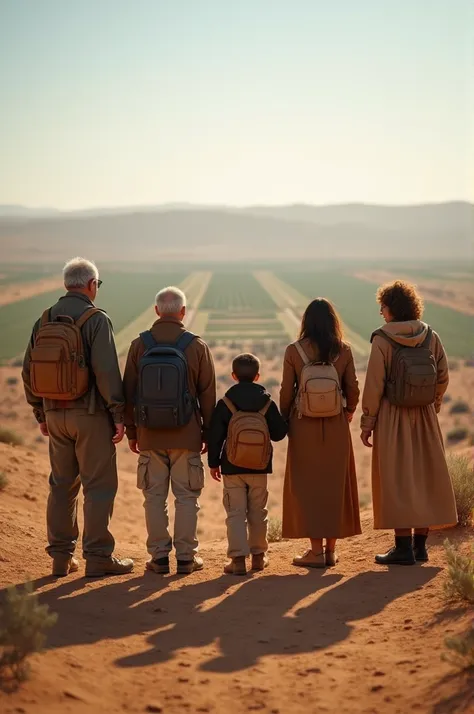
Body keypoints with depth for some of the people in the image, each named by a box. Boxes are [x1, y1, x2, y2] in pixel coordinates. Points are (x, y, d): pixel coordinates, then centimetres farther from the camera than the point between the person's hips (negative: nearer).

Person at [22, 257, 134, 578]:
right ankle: (98, 557, 3)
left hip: (55, 415, 6)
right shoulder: (96, 319, -11)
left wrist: (41, 414, 18)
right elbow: (107, 371, -19)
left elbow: (29, 371, 10)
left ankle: (62, 556, 17)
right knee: (99, 485, 1)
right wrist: (118, 415, -13)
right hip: (90, 414, -6)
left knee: (62, 484, 13)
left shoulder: (44, 320, 7)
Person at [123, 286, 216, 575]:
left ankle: (159, 556, 10)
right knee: (187, 496, 7)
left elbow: (129, 392, 2)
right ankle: (186, 556, 9)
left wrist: (131, 431, 12)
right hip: (187, 436, -1)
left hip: (149, 435, 1)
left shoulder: (139, 345, -1)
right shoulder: (197, 346, -4)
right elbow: (208, 395, -2)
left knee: (155, 496, 8)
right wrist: (208, 433, 8)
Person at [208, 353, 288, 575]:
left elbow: (215, 436, -4)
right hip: (259, 467, 2)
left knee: (235, 513, 0)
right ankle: (258, 555, 22)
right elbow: (279, 433, 1)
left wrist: (214, 463, 6)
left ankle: (238, 559, -5)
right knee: (257, 512, 14)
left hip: (232, 468, -2)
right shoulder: (267, 402, -1)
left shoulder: (224, 403, -5)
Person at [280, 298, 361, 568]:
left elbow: (287, 391, -5)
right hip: (336, 426, 2)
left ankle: (316, 550, 6)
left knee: (308, 485, 6)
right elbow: (353, 389, 0)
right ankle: (331, 550, 16)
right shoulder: (344, 350, -5)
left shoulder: (294, 351, -8)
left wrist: (284, 419, 12)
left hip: (304, 427, -2)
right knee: (335, 484, 11)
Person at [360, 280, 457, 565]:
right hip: (424, 417, 5)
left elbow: (374, 385, -12)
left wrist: (367, 422, -6)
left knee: (396, 479, 1)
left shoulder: (383, 340, -11)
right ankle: (420, 545, 15)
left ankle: (404, 548, 0)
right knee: (424, 476, 11)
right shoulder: (431, 337, 2)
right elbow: (443, 377, 4)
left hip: (392, 416, -4)